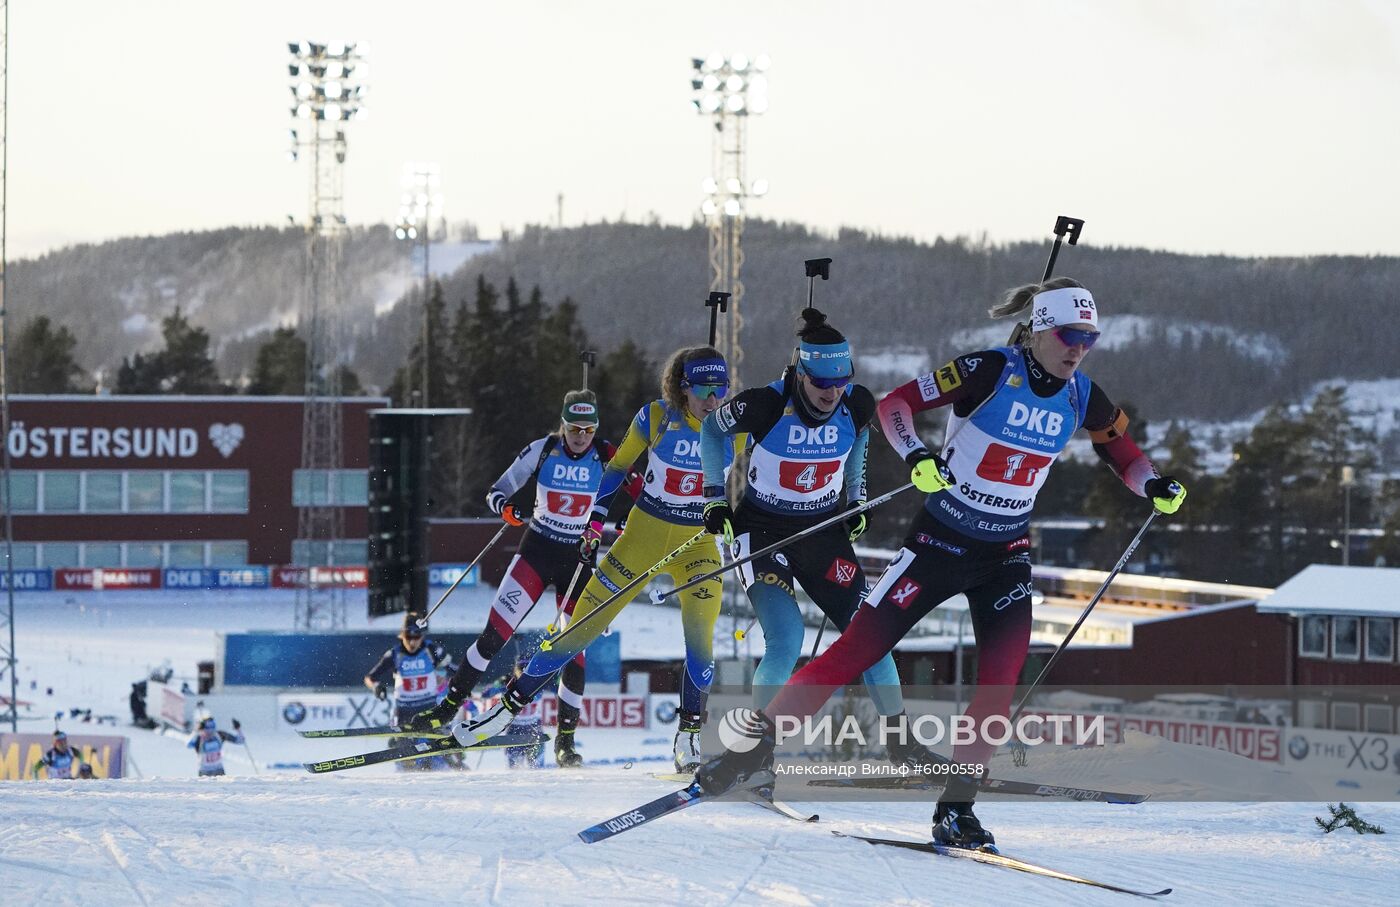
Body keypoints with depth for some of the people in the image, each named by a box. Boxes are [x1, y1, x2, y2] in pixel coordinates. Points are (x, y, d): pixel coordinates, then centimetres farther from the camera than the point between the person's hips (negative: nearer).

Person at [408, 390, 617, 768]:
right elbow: (496, 492, -2)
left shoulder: (606, 458, -8)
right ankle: (449, 705, -4)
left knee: (575, 649, -2)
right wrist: (506, 508, -25)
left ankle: (566, 739, 10)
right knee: (496, 630, -12)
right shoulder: (542, 450, -8)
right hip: (537, 549, 0)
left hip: (578, 559, 0)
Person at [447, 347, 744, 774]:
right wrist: (597, 515, 2)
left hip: (699, 544, 1)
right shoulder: (655, 418, -12)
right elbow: (619, 465, 4)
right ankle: (508, 706, 10)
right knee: (582, 627, -1)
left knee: (700, 638, -20)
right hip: (644, 534, -1)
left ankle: (689, 738, -6)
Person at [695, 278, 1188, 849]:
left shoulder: (1082, 398, -1)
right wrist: (916, 457, -35)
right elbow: (896, 404, -17)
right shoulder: (992, 371, -17)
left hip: (1006, 554, 4)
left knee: (1002, 678, -12)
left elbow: (1125, 455, 12)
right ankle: (753, 748, 3)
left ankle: (956, 808, -4)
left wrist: (1155, 486, -9)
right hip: (941, 539, -4)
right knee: (856, 651, -6)